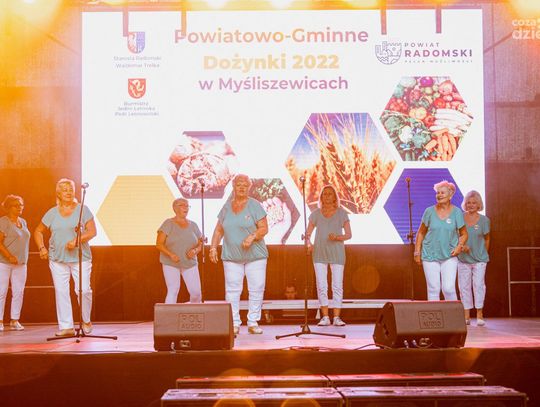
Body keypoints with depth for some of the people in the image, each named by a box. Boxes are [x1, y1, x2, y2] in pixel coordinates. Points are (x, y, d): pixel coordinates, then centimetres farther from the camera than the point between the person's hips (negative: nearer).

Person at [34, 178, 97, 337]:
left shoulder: (83, 209, 2)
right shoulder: (52, 213, 9)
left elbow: (92, 231, -5)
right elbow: (38, 231, 20)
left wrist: (77, 241, -18)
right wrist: (42, 248, 4)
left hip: (80, 258, -2)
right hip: (57, 259, 3)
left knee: (84, 290, -9)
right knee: (61, 291, -1)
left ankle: (86, 321, 15)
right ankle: (66, 327, 5)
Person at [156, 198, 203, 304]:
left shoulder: (193, 225, 10)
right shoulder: (168, 224, -3)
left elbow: (200, 245, 13)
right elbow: (159, 244, -7)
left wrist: (195, 250, -10)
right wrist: (171, 254, -21)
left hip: (190, 263, 3)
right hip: (170, 263, -3)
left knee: (196, 292, -3)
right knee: (173, 290, -12)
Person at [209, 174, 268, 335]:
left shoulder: (255, 205, 0)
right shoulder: (226, 207, 11)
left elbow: (264, 228, -4)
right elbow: (219, 230, 16)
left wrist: (252, 237, -21)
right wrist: (213, 247, 6)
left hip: (255, 255, -2)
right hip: (231, 256, 2)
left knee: (256, 289, -2)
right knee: (232, 290, -2)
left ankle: (253, 322, 8)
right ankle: (234, 323, 4)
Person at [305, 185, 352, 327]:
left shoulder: (341, 213, 5)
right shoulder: (316, 214, 9)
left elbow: (349, 234, 4)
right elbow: (308, 233, 8)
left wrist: (337, 237, -15)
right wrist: (308, 243, -13)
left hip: (337, 253, -1)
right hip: (319, 253, 1)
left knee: (337, 286, -4)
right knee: (321, 286, -1)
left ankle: (337, 317, -1)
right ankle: (325, 317, 4)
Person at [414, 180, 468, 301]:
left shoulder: (456, 212, -1)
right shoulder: (429, 211, -1)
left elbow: (463, 234, 9)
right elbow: (421, 232, 8)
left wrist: (459, 246, -10)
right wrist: (417, 252, 4)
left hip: (449, 256, -1)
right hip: (430, 256, 1)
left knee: (449, 288, -8)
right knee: (433, 289, 3)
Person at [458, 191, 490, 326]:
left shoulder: (484, 220, -2)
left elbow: (486, 239, 9)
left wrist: (483, 254, 11)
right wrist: (462, 245, -12)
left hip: (479, 259, -1)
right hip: (463, 259, 1)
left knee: (478, 284, -8)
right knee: (464, 286, 1)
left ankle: (479, 315, 1)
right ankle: (466, 316, 8)